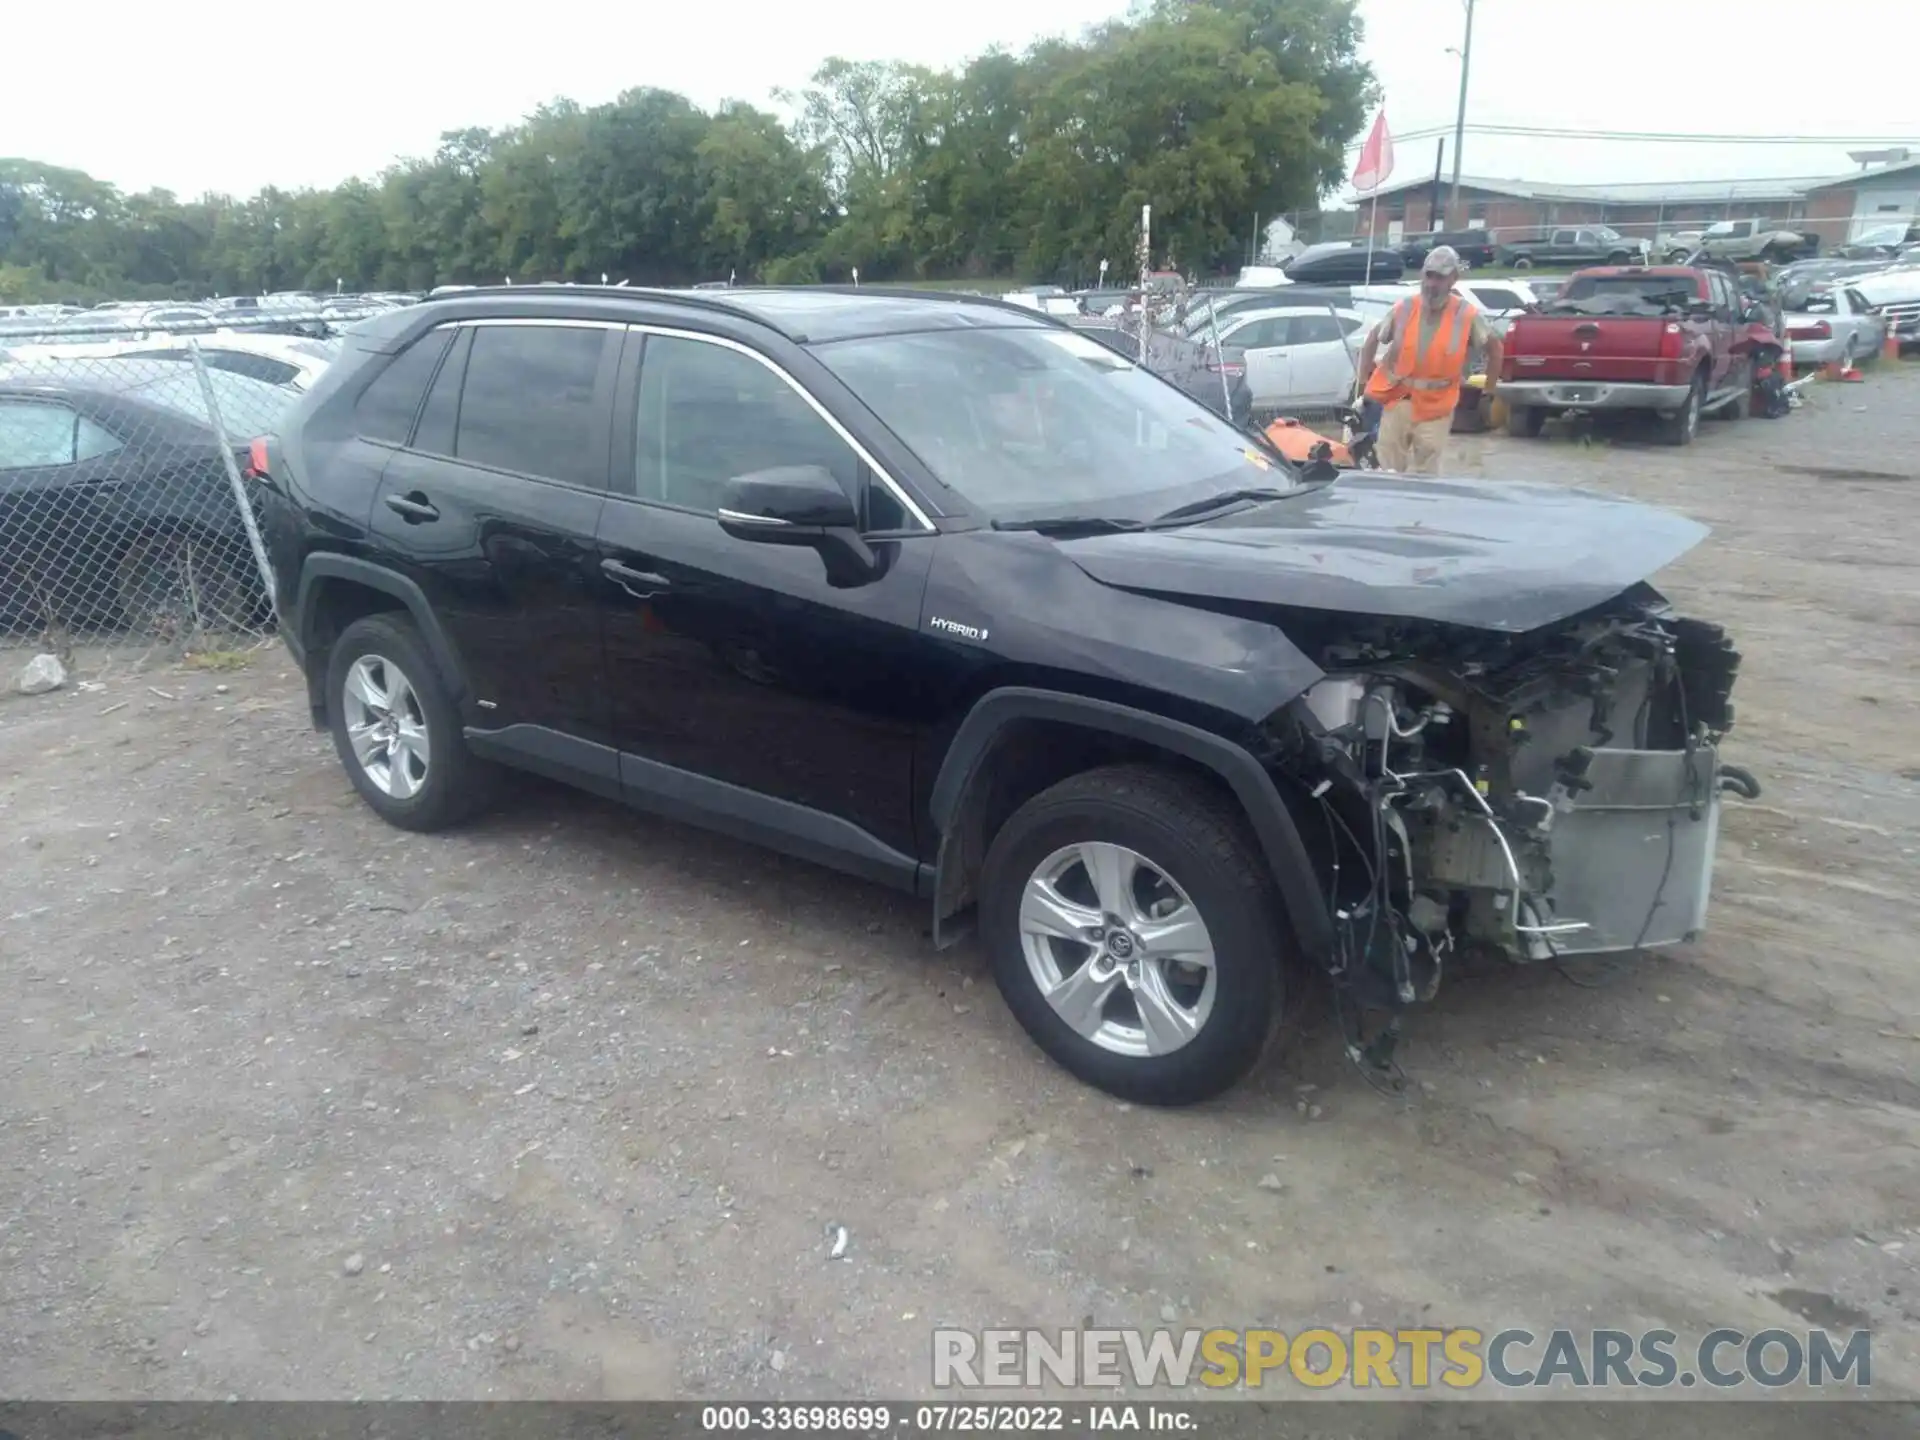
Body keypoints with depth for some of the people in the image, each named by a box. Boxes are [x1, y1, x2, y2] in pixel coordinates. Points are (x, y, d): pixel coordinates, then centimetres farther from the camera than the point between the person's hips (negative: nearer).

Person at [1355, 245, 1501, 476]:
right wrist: (1364, 383, 4)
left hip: (1436, 410, -1)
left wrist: (1489, 392, 6)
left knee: (1426, 479, 5)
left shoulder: (1468, 316, -8)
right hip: (1397, 402, 1)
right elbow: (1373, 340, 9)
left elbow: (1494, 347, 6)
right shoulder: (1404, 309, -4)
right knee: (1389, 475, 5)